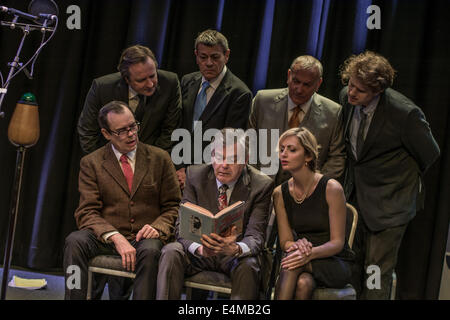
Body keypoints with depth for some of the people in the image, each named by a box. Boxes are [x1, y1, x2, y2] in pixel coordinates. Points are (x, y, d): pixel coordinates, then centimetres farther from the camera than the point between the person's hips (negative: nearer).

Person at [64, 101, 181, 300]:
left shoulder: (159, 158, 9)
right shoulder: (91, 163, 6)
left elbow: (174, 207, 11)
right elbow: (87, 213, -2)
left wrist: (158, 227, -13)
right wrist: (115, 237, -22)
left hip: (146, 238, 0)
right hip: (106, 237, 0)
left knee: (150, 250, -36)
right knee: (75, 241, -31)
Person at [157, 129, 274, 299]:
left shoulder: (261, 186, -9)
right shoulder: (195, 175, -4)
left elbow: (255, 236, -15)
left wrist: (235, 249, -40)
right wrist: (199, 248, -32)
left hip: (237, 254, -2)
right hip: (200, 252, 2)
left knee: (248, 265, -34)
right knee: (171, 252, -27)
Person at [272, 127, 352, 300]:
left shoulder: (331, 188, -12)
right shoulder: (280, 193, 2)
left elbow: (337, 242, -11)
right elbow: (285, 242, 3)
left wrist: (310, 253, -32)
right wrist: (298, 245, -23)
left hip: (336, 264, -3)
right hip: (306, 260, 3)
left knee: (292, 261, -34)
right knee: (303, 283, -35)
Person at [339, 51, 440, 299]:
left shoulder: (405, 113, -26)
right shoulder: (347, 97, -6)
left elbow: (429, 155, -9)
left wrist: (403, 177, 4)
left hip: (388, 203, -6)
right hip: (354, 194, 6)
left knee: (377, 272, -3)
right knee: (353, 267, 13)